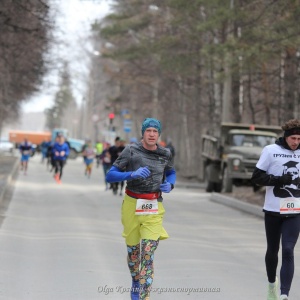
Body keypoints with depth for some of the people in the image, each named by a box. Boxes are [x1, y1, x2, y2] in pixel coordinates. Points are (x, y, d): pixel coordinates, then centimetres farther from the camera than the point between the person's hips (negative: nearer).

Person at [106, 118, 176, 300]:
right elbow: (110, 176, -9)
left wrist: (169, 185, -1)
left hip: (154, 208, 0)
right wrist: (132, 174, -25)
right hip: (132, 205, 0)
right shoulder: (131, 151, -7)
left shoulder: (165, 154, 2)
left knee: (148, 254, -11)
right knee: (133, 250, 14)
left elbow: (171, 173, 22)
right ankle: (135, 281, 44)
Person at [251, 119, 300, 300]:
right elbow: (256, 177, -6)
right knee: (272, 250, 14)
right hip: (273, 210, 0)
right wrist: (279, 179, -17)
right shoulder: (271, 151, -6)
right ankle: (272, 283, 39)